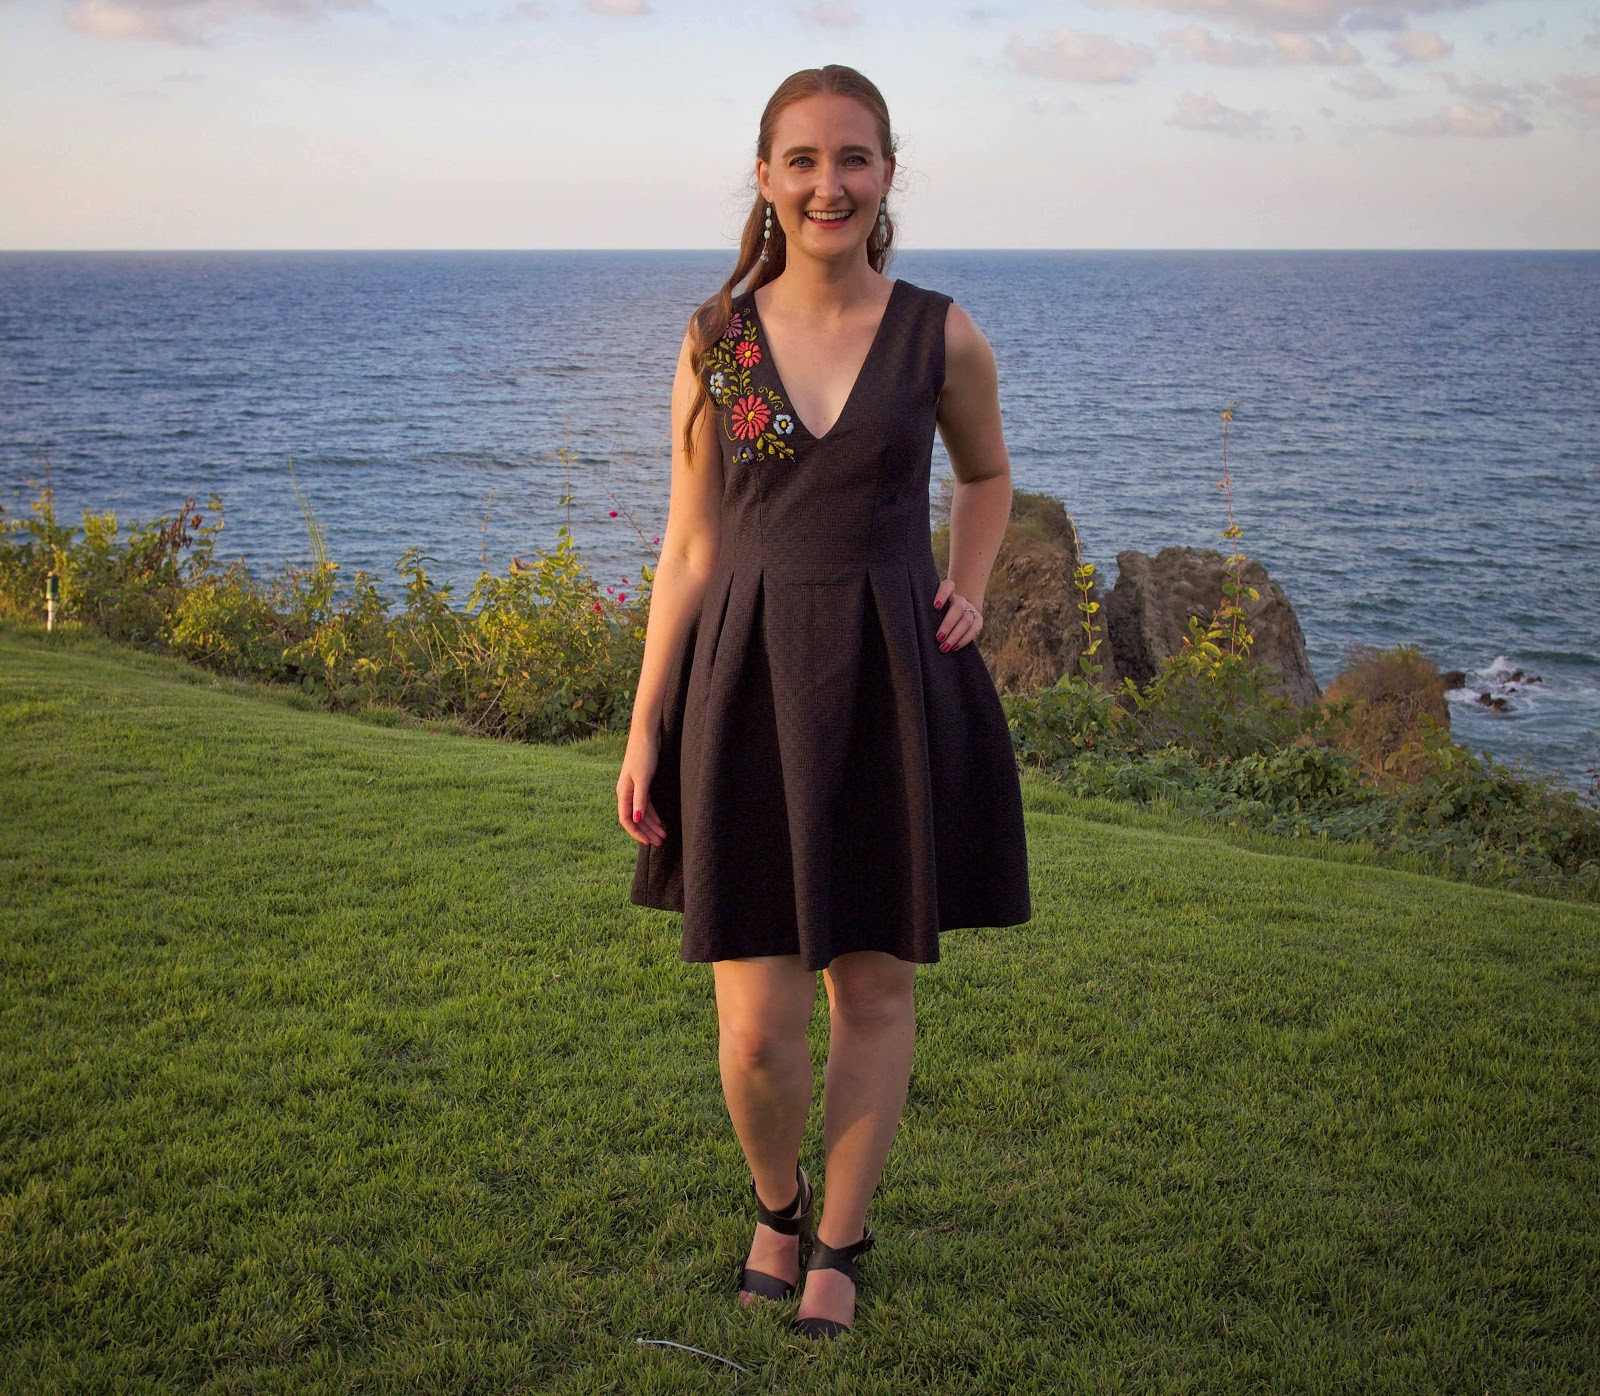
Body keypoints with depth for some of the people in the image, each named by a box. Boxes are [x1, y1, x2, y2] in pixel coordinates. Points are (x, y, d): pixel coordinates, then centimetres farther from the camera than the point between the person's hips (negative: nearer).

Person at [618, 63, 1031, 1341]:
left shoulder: (941, 337, 0)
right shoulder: (717, 342, 1)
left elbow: (988, 476, 20)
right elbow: (691, 549, 4)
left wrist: (970, 593, 4)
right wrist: (645, 730, 2)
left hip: (895, 690, 0)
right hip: (751, 687, 0)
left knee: (875, 992, 9)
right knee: (757, 1027, 0)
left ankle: (839, 1250, 30)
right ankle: (776, 1208, 32)